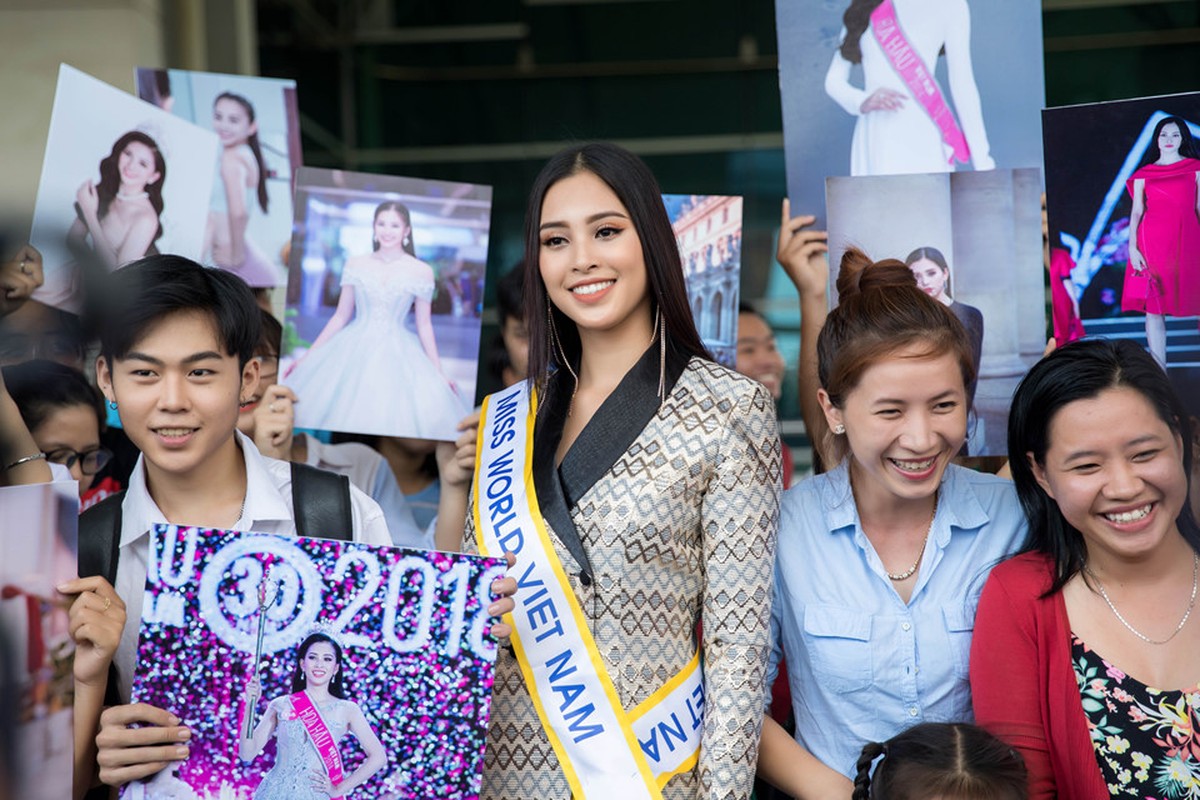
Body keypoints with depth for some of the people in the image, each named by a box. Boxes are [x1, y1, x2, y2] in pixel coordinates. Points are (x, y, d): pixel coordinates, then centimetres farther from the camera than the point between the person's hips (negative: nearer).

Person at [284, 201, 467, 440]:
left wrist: (439, 372, 4)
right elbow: (340, 317, 8)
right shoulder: (355, 265, 4)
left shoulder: (421, 271, 0)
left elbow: (424, 324, 5)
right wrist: (308, 356, 6)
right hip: (354, 351, 1)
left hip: (399, 355, -1)